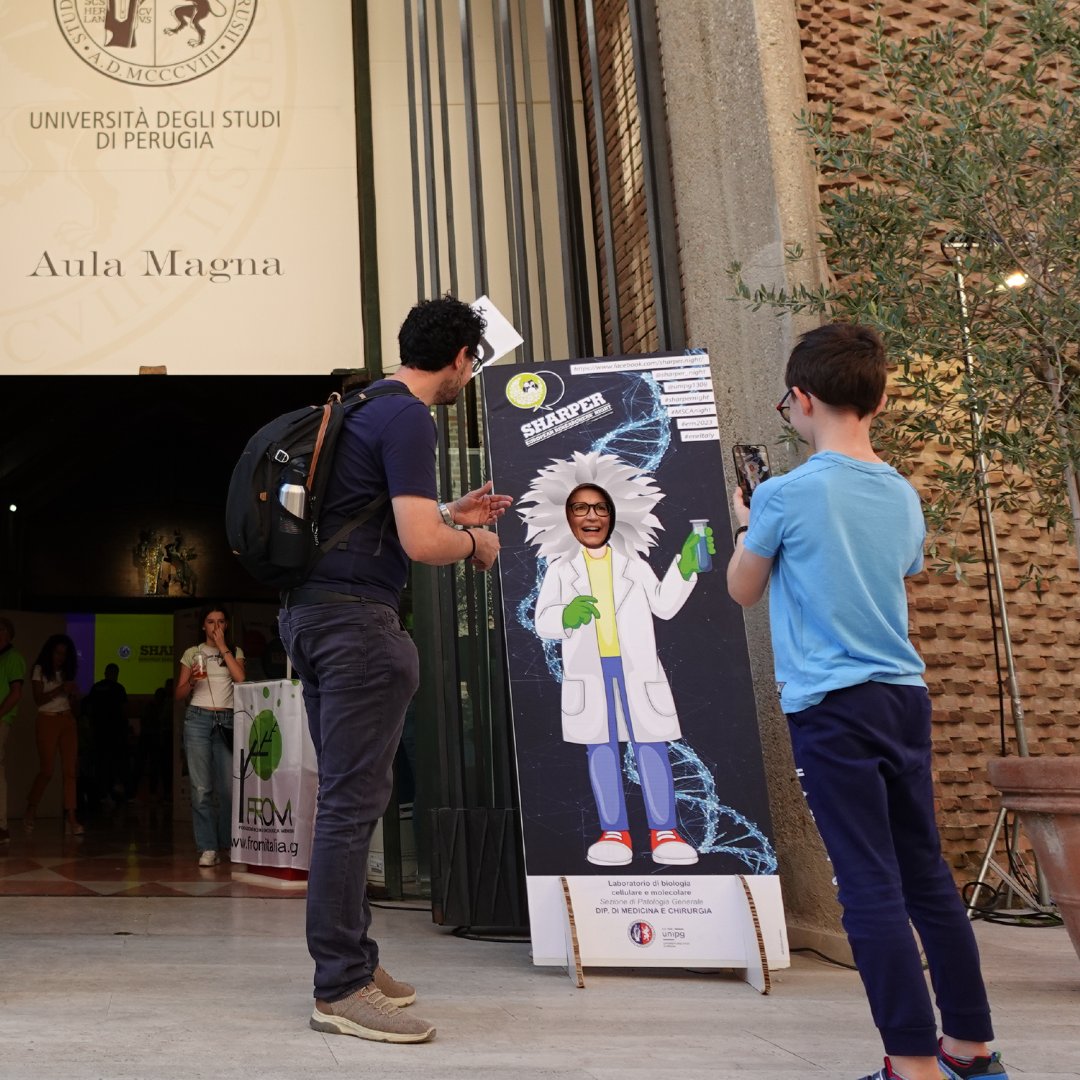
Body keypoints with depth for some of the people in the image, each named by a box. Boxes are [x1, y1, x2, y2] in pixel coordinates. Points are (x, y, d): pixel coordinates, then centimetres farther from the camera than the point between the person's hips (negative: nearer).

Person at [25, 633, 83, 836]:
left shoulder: (67, 673, 16)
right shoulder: (40, 670, 3)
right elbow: (38, 699, -8)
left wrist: (74, 695, -6)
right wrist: (60, 689, -18)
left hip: (68, 722, 4)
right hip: (48, 721, -4)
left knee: (70, 770, -6)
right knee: (46, 771, -3)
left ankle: (70, 818, -10)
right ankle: (31, 810, 20)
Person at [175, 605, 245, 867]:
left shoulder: (235, 652, 13)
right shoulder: (192, 653, 11)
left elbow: (241, 679, -7)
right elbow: (179, 694, 11)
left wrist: (222, 646, -5)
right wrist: (192, 680, -10)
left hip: (227, 721, 0)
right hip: (198, 719, 0)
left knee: (229, 786, -4)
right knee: (201, 788, -6)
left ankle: (229, 843, 12)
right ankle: (208, 848, -3)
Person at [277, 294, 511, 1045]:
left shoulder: (368, 407, 20)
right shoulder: (410, 419, -11)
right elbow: (421, 544, -19)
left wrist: (451, 513, 28)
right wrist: (475, 542, 1)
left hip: (310, 610, 10)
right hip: (356, 617, -10)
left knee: (347, 797, 13)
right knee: (354, 802, -7)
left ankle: (350, 962, 21)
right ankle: (342, 988, -1)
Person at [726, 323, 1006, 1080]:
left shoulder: (786, 495, -11)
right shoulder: (903, 495, 7)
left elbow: (743, 591, 4)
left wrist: (745, 523, 22)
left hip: (832, 706, -6)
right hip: (905, 697, 7)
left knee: (871, 885, -1)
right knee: (928, 875, 14)